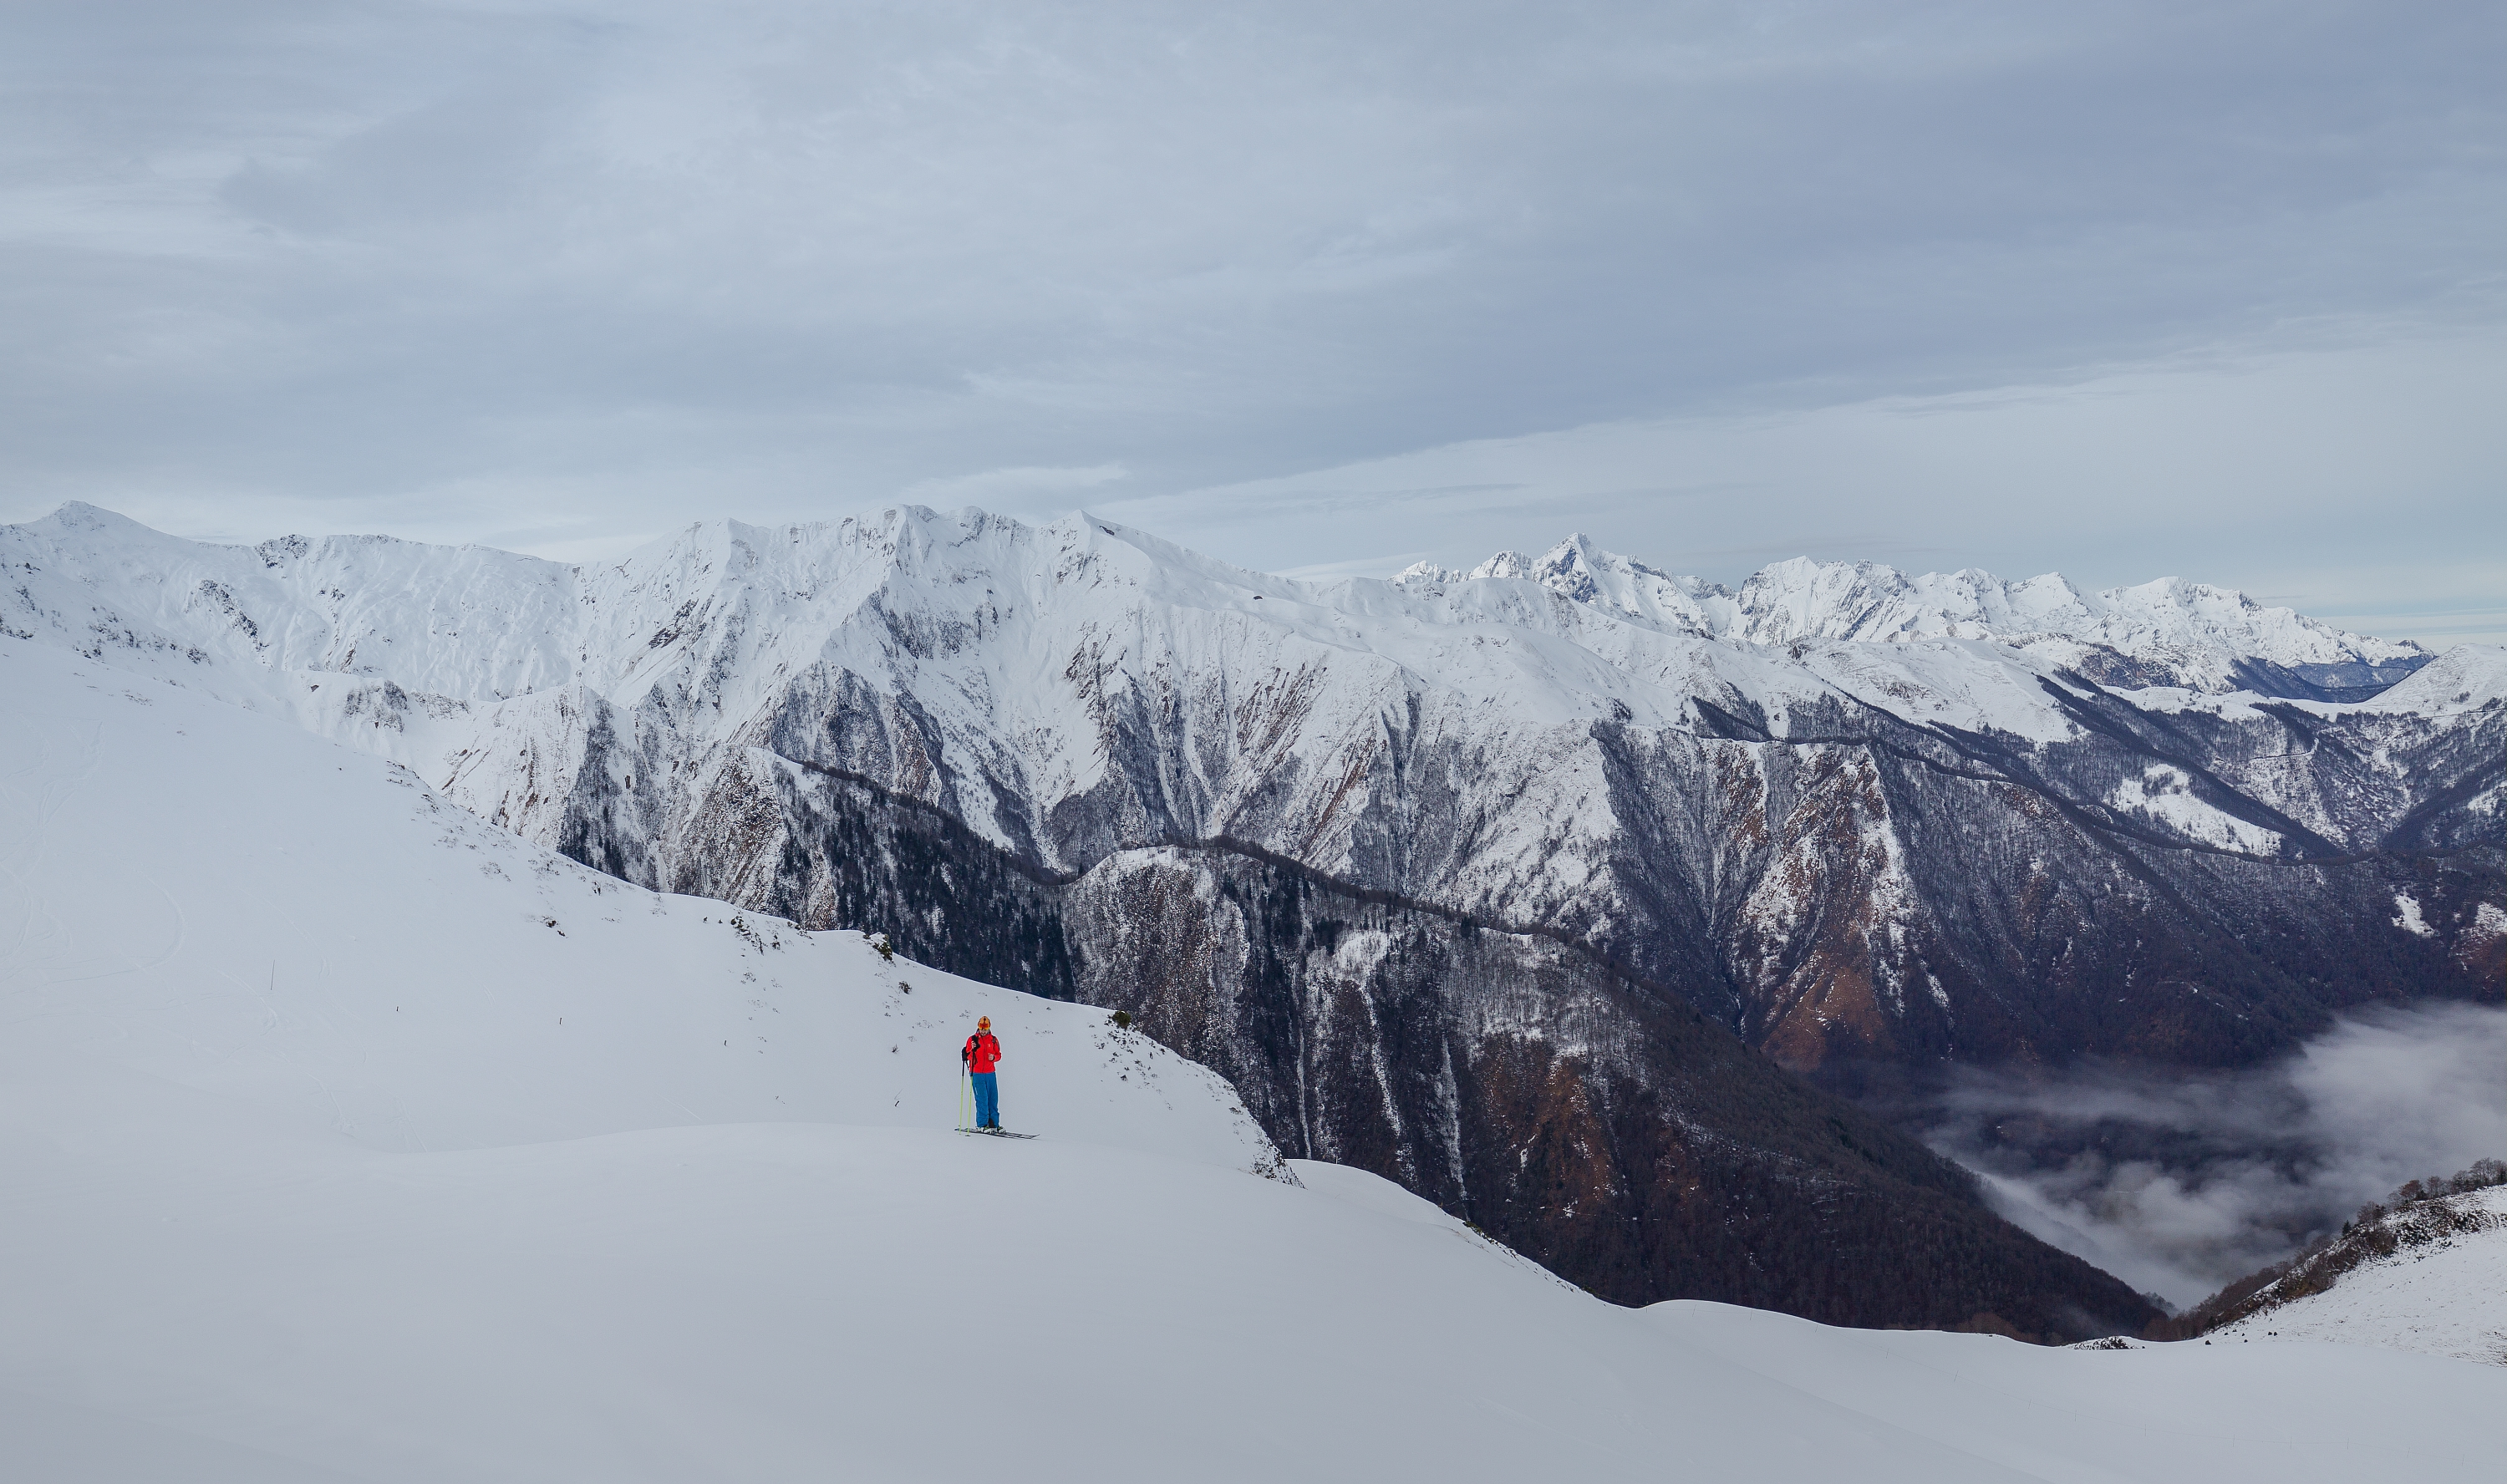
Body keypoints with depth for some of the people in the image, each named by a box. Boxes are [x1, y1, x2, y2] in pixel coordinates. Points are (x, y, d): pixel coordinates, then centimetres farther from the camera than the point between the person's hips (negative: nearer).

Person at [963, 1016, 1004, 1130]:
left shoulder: (993, 1040, 9)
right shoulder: (972, 1039, 1)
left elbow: (999, 1055, 13)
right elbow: (967, 1056, -2)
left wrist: (993, 1057, -9)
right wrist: (972, 1050, -22)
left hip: (990, 1073, 4)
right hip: (976, 1073, -4)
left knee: (993, 1098, 4)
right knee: (982, 1098, -9)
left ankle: (994, 1123, 11)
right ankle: (982, 1124, -4)